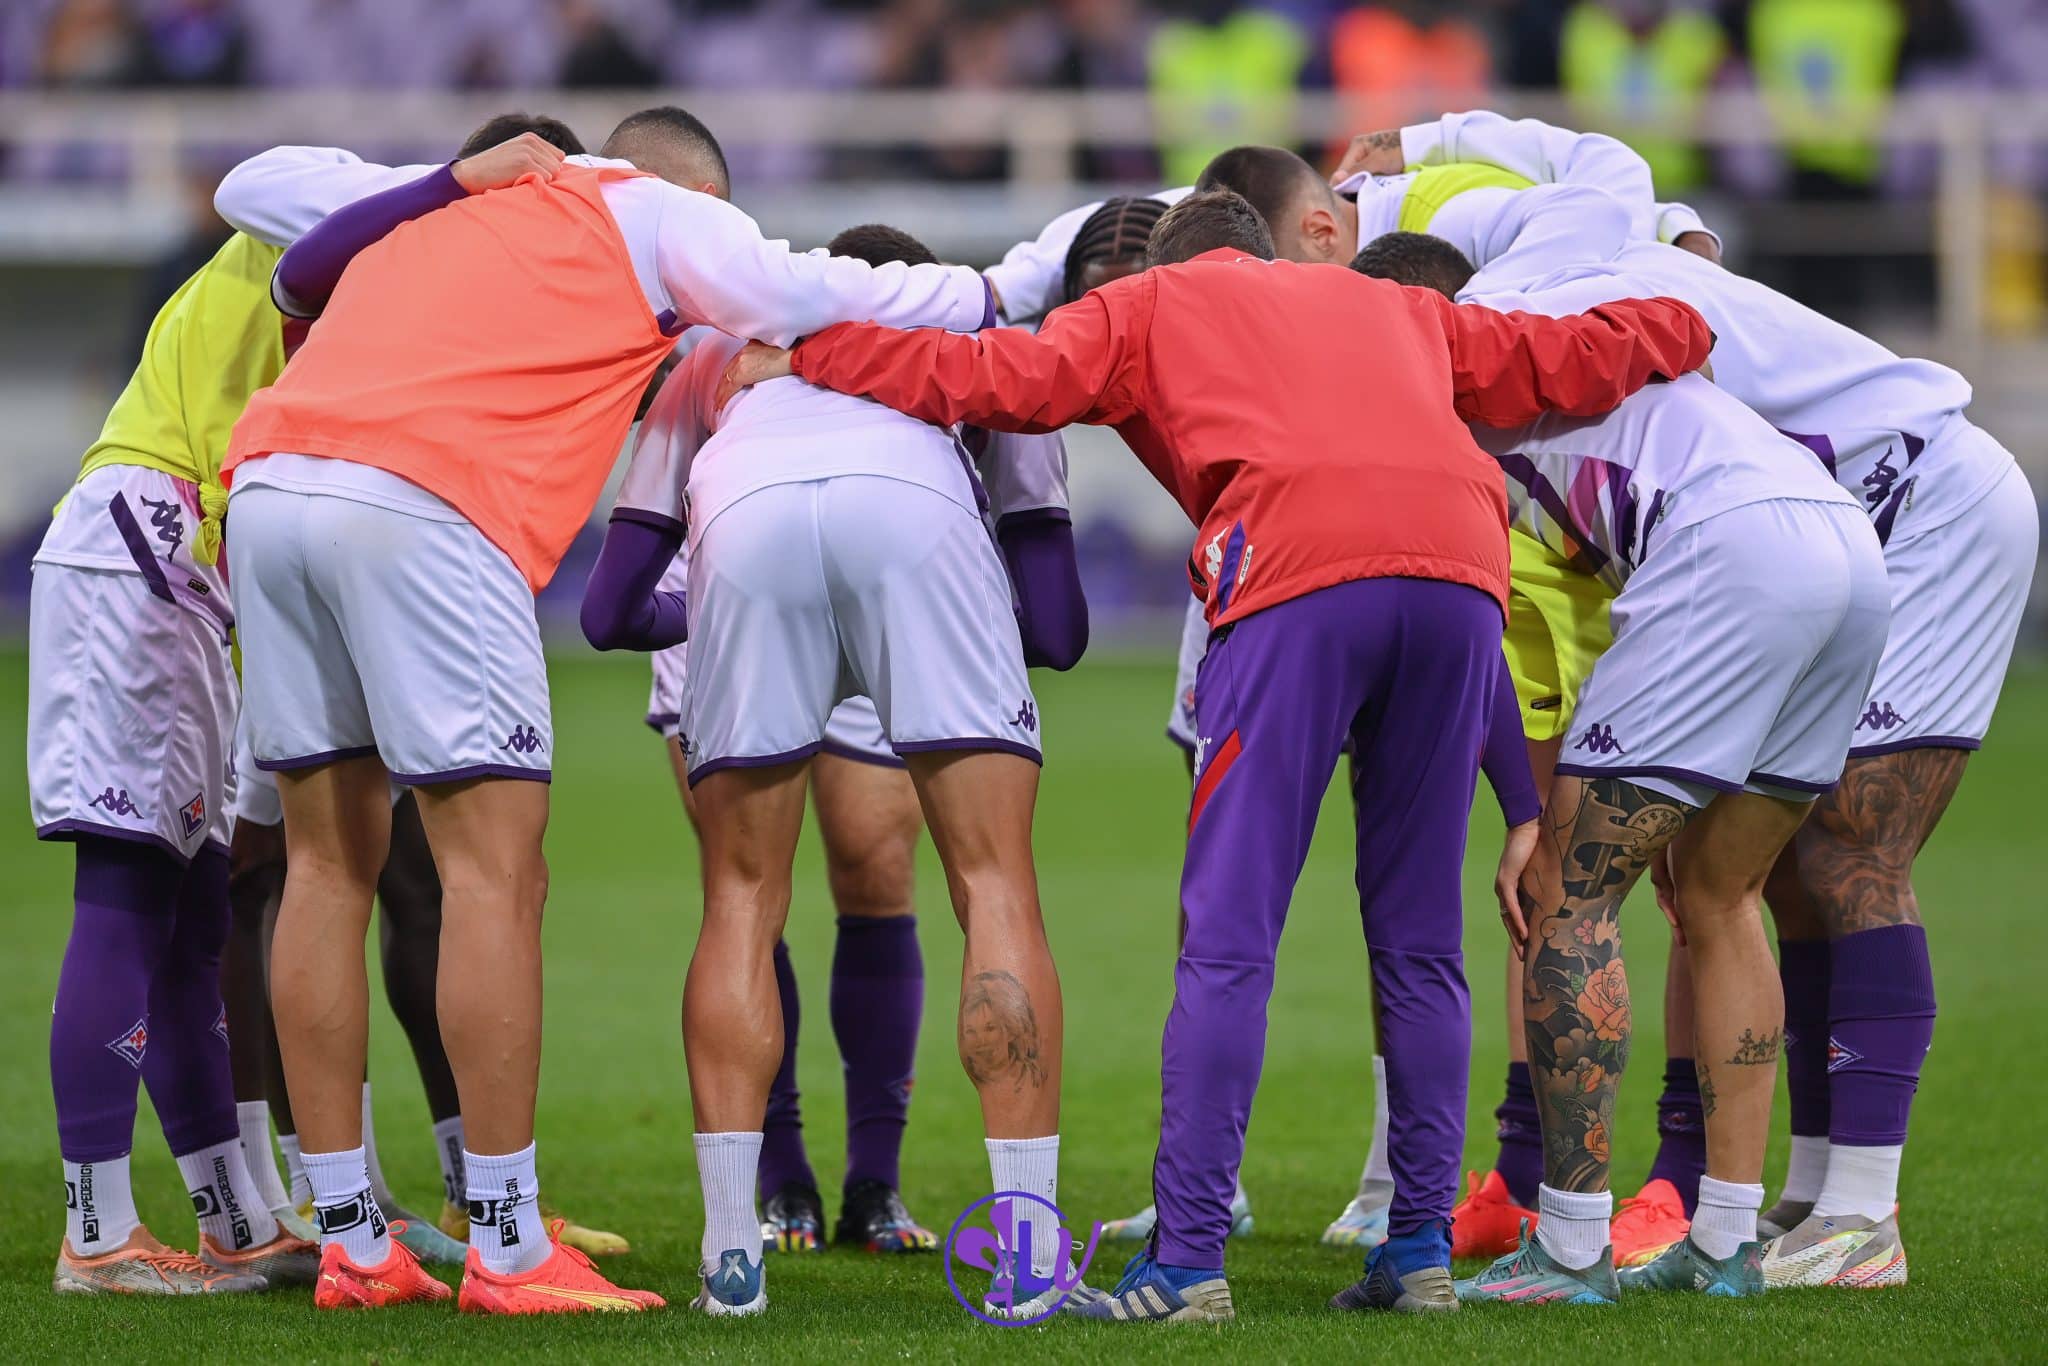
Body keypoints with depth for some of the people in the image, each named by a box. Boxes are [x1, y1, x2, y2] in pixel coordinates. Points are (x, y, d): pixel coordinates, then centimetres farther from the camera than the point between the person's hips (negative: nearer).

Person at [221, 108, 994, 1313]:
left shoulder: (432, 213, 32)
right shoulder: (656, 212, 15)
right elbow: (807, 297, 16)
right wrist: (987, 298, 29)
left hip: (270, 474, 7)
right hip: (422, 502, -7)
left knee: (330, 860, 11)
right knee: (495, 864, -3)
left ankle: (350, 1243, 12)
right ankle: (508, 1250, -5)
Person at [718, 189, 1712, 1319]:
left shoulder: (1150, 303, 25)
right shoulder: (1390, 305, 36)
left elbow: (1002, 379, 14)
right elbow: (1569, 360, 40)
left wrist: (801, 362, 21)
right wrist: (1682, 329, 60)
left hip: (1298, 566, -4)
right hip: (1461, 563, 4)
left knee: (1229, 937, -4)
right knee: (1419, 940, 13)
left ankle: (1188, 1259, -9)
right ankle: (1420, 1252, 11)